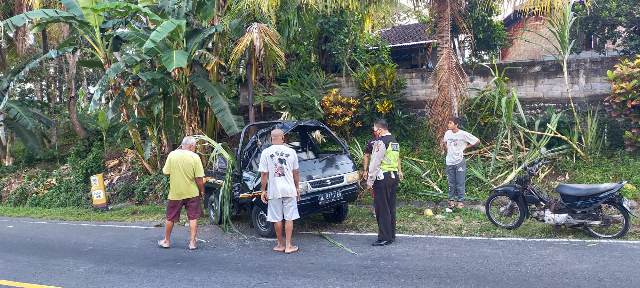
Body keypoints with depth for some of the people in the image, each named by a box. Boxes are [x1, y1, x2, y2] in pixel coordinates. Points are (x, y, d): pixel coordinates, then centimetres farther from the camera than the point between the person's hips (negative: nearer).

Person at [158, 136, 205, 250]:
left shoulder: (172, 155, -8)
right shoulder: (195, 157, -13)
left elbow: (165, 172, 0)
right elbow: (199, 178, -12)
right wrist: (202, 191, 2)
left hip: (175, 193, 2)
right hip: (192, 193, -1)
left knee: (170, 218, 17)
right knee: (193, 218, 11)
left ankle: (166, 241, 29)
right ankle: (192, 242, 13)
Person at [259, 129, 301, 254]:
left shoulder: (266, 152, -5)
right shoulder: (291, 152, 0)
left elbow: (264, 174, -5)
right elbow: (296, 172, 6)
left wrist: (263, 190, 3)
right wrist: (297, 188, 16)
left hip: (274, 191, -1)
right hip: (289, 189, 1)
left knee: (277, 219, 9)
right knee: (289, 218, 6)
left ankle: (280, 244, 18)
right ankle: (288, 246, 8)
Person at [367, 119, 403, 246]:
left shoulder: (380, 142, -13)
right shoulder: (395, 141, 16)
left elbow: (375, 163, -16)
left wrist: (370, 180, -13)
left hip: (382, 178, -9)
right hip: (394, 176, 9)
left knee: (382, 209, -4)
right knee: (391, 207, 14)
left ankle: (384, 238, -1)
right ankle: (391, 235, 21)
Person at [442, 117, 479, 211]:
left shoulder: (463, 134, -12)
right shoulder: (447, 133, 3)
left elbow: (477, 141, -6)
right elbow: (444, 141, 26)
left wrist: (466, 146, -5)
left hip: (459, 162, -5)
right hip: (449, 161, 5)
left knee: (460, 183, 1)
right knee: (451, 183, 12)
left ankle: (460, 201, 10)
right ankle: (451, 200, 21)